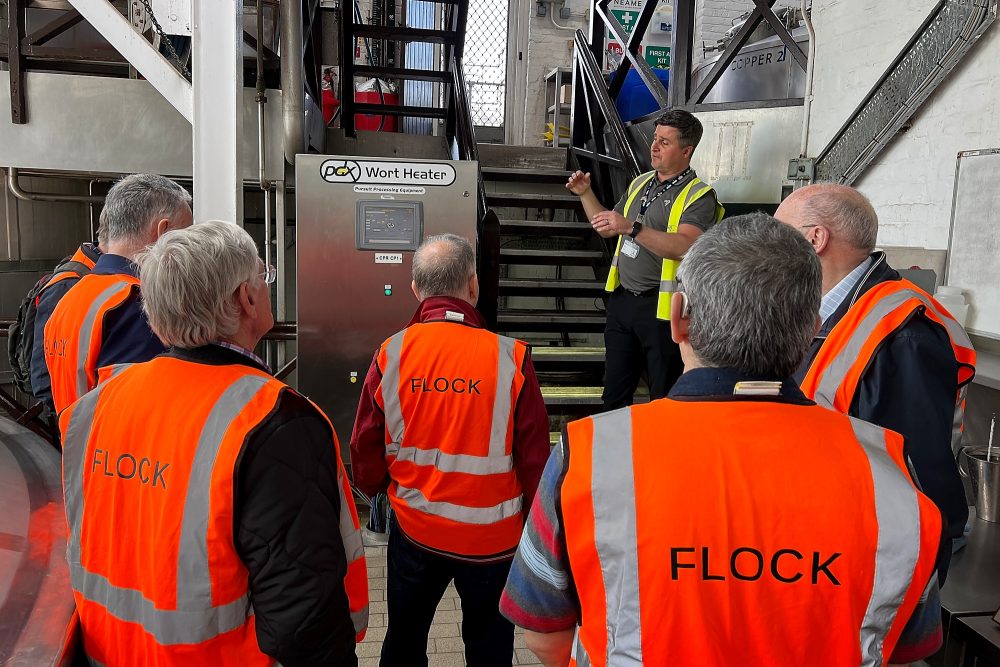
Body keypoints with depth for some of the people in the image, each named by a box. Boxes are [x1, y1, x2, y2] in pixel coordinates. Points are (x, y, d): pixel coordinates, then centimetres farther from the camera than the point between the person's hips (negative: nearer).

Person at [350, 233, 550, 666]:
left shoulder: (390, 354, -13)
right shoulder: (510, 358, -19)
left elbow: (364, 452, -5)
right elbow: (535, 458, -13)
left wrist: (379, 487, 18)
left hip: (414, 529, 2)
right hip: (492, 536, -1)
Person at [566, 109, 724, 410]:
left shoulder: (700, 196, -11)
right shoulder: (640, 183, 13)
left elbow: (684, 246, -28)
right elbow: (607, 229, 21)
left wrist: (631, 228, -35)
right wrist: (586, 194, 8)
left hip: (662, 308, -7)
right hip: (622, 299, 7)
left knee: (664, 397, 6)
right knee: (614, 392, 17)